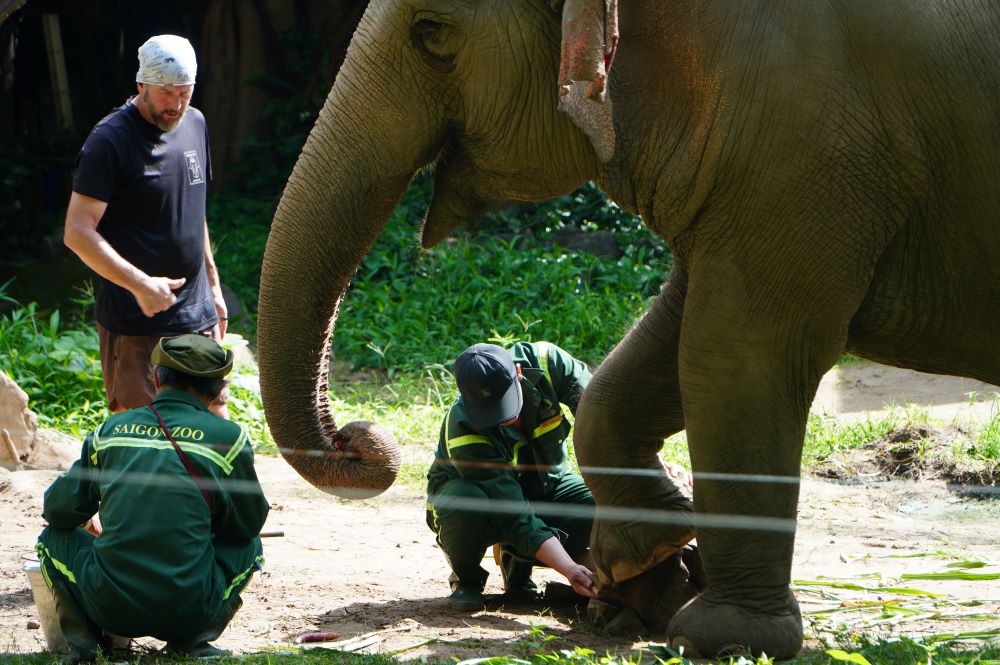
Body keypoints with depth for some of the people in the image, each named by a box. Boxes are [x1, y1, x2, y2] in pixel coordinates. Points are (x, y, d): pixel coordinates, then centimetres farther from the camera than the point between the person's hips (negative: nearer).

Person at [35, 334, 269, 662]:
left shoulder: (111, 429, 8)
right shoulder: (228, 437, 1)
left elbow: (59, 509, 14)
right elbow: (249, 522, 12)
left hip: (110, 607, 1)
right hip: (188, 614, -1)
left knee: (54, 538, 29)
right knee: (250, 546, 28)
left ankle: (83, 637, 6)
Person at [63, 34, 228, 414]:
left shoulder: (195, 124, 11)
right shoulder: (109, 141, -12)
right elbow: (77, 233, -18)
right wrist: (139, 284, -26)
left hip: (198, 315, 7)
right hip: (135, 322, -7)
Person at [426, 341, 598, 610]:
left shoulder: (543, 361, -28)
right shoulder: (463, 432, -37)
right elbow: (519, 519, -39)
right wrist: (570, 569, -47)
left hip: (542, 487, 4)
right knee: (466, 503, -40)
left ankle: (518, 563, 2)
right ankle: (466, 578, -6)